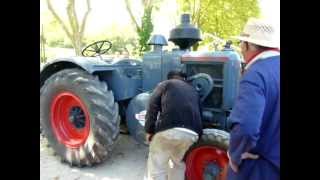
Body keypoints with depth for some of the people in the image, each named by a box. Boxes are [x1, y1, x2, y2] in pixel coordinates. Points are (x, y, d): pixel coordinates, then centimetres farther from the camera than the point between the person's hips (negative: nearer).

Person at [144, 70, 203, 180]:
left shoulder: (165, 84, 21)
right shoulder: (193, 91, 33)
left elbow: (153, 106, 6)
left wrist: (149, 130, 8)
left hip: (169, 129, -4)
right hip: (191, 133, 5)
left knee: (157, 166, 10)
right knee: (178, 163, 29)